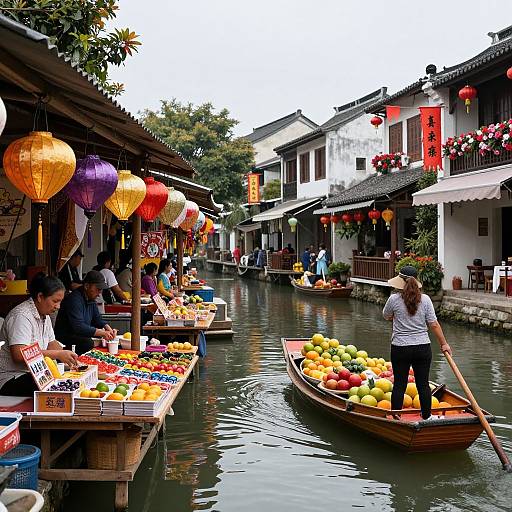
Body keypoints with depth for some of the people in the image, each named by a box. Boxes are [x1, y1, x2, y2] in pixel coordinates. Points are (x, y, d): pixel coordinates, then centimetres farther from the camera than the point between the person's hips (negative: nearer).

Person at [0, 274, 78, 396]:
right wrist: (58, 354, -28)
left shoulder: (45, 315, 12)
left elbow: (51, 343, 13)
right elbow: (19, 354, -29)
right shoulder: (21, 316, -20)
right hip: (10, 380, -9)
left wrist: (66, 356, -9)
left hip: (34, 374, 9)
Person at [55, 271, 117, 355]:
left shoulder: (91, 299, 10)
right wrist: (102, 333, -32)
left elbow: (97, 319, 15)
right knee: (89, 343, -34)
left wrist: (108, 329, -6)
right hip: (65, 338, -10)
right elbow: (78, 327, -29)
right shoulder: (74, 299, -21)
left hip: (81, 336, 10)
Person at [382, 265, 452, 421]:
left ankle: (396, 418, 14)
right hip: (423, 348, 2)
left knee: (399, 385, 7)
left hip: (400, 349, -2)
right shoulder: (425, 299, -5)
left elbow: (386, 316, 10)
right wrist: (443, 343, 4)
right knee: (423, 384, 12)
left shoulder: (394, 299, -9)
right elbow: (434, 324, -4)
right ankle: (426, 416, 23)